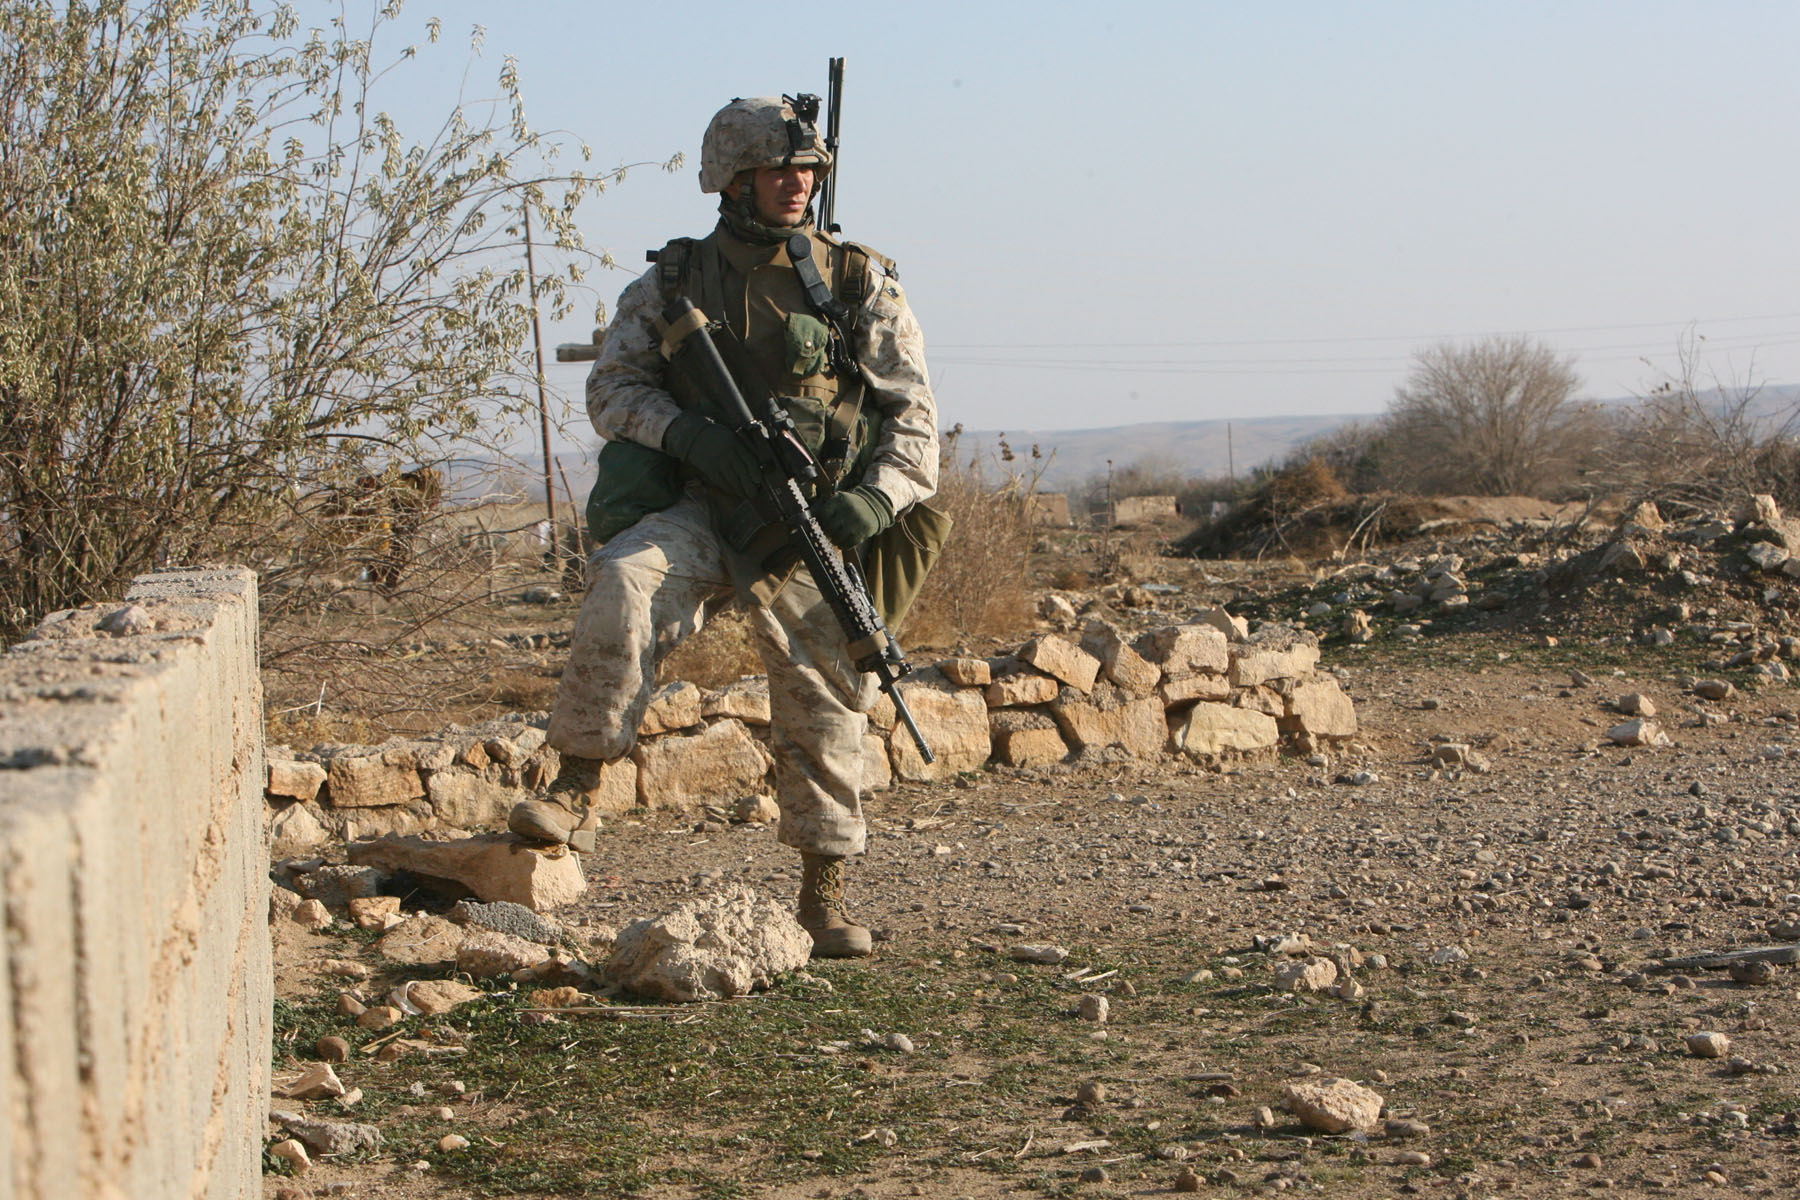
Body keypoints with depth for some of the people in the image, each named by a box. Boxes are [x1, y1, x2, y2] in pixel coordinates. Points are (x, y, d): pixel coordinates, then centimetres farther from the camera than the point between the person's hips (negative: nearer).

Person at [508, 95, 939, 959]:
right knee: (623, 585, -30)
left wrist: (875, 498, -16)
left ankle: (824, 895, 14)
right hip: (703, 513, 0)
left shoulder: (861, 284, 4)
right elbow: (611, 388, 5)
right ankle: (575, 790, -26)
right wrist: (685, 432, -16)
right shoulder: (672, 283, 6)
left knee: (825, 704, -1)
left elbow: (913, 414, 2)